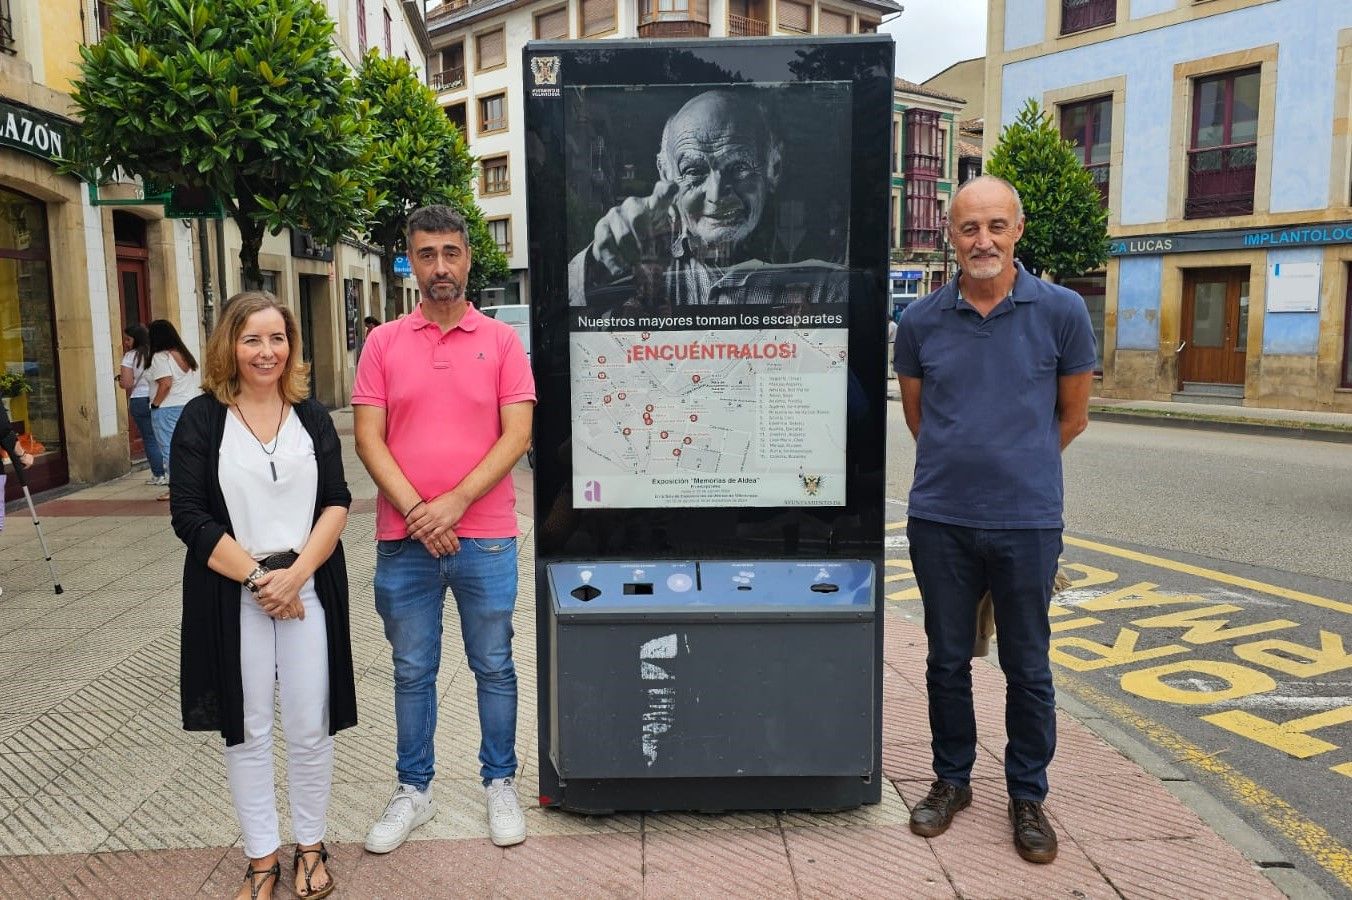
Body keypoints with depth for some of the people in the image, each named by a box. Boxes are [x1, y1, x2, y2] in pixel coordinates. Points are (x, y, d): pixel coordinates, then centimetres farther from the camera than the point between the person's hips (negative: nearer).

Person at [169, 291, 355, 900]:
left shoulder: (311, 416, 6)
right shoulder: (202, 419, -1)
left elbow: (337, 503, 1)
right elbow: (190, 516, -7)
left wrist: (295, 574, -12)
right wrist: (257, 576, -13)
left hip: (308, 589, 1)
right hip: (232, 596, -1)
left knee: (310, 727, 7)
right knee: (247, 730, 9)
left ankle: (310, 846, 27)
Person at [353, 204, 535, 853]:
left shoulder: (501, 341, 1)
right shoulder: (383, 343, 4)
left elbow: (517, 435, -6)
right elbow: (368, 438, -1)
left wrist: (453, 503, -14)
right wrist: (416, 511, -12)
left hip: (485, 538, -1)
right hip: (403, 540, 1)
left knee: (494, 667, 11)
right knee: (412, 671, 14)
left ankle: (500, 783, 28)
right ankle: (413, 790, 30)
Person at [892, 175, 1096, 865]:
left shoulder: (1062, 312, -3)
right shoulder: (920, 321, 0)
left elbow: (1072, 415, 8)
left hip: (1027, 521, -1)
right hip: (939, 520, 2)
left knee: (1028, 667, 10)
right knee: (947, 660, 14)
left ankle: (1027, 795, 29)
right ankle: (951, 780, 33)